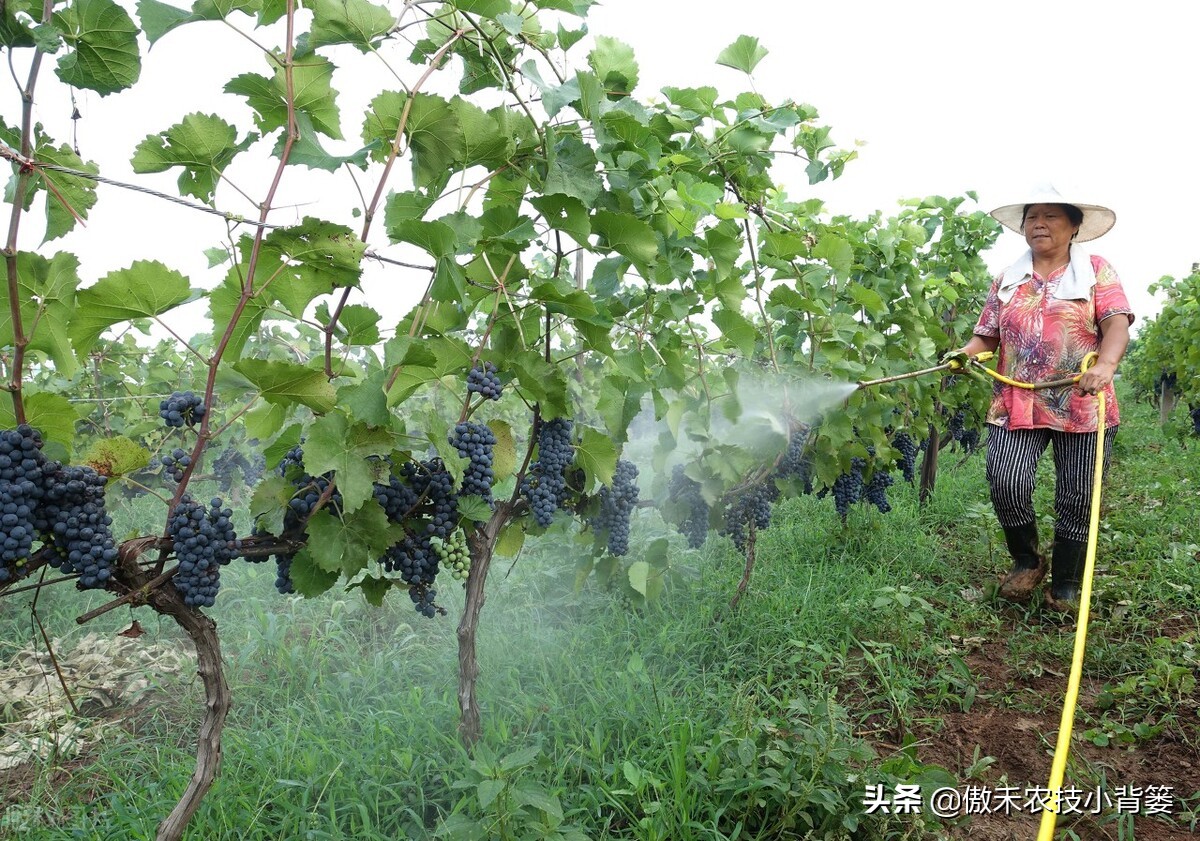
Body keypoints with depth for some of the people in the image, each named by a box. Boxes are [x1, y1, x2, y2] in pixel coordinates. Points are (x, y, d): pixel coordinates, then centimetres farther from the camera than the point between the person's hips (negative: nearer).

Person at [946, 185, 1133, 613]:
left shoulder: (1097, 271, 6)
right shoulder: (1007, 280, 15)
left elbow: (1117, 322, -7)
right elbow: (987, 336, 16)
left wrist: (1105, 364, -27)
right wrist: (966, 352, -7)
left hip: (1082, 406, -1)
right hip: (1016, 404, 2)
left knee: (1078, 498, 2)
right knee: (1006, 482, -16)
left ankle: (1066, 586, 22)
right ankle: (1026, 560, 12)